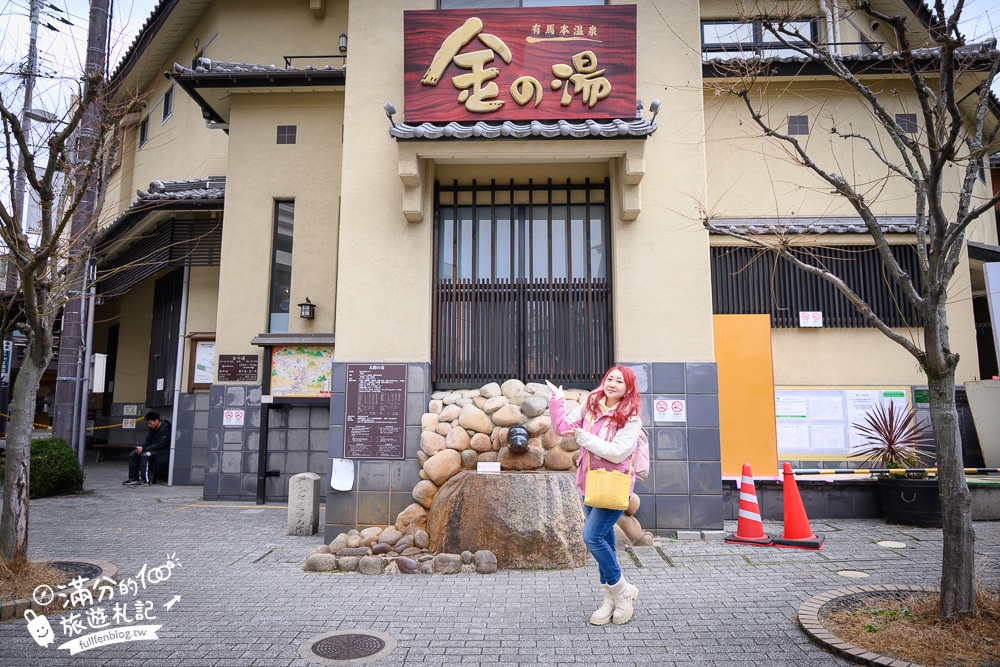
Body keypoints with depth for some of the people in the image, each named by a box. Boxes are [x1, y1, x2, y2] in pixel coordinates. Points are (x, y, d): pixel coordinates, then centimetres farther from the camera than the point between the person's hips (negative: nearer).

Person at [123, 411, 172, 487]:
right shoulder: (152, 428, 8)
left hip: (163, 452, -9)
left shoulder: (165, 429, -18)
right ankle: (133, 478, 1)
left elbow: (160, 445, -23)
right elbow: (147, 440, 11)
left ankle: (145, 480, -30)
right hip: (153, 450, 9)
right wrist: (141, 447, -11)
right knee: (133, 454, -1)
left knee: (145, 455, -32)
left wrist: (144, 449, -24)